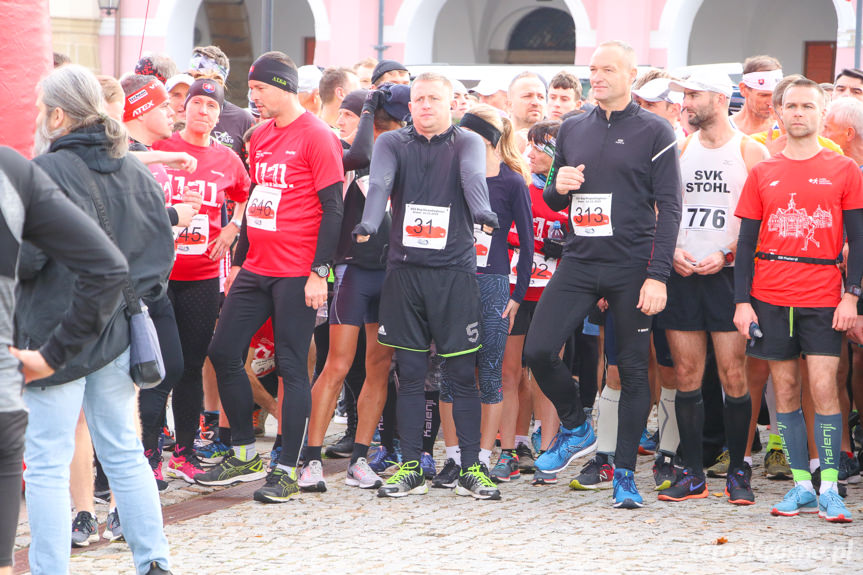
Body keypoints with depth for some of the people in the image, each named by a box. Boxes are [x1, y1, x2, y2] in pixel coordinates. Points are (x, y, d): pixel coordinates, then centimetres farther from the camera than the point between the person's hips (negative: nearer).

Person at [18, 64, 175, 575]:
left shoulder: (47, 171, -14)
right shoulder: (136, 172, 7)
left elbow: (26, 255, -18)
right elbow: (163, 247, 9)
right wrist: (136, 295, 14)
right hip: (118, 332, 7)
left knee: (48, 462, -1)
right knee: (124, 452, 15)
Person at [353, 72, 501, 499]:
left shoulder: (467, 142, 4)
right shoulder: (393, 143, 8)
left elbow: (474, 177, -17)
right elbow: (380, 183, -11)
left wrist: (482, 212, -38)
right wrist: (368, 224, -31)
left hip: (455, 271, -1)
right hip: (404, 268, 2)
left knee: (462, 373, 0)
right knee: (410, 372, 4)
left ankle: (470, 469, 6)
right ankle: (410, 468, 10)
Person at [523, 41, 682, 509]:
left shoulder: (653, 132, -2)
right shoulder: (572, 130, 13)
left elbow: (669, 207, -6)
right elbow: (553, 201, 22)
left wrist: (658, 275, -14)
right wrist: (558, 186, -3)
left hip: (631, 268, -4)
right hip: (578, 262, 4)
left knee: (633, 370, 1)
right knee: (538, 351, -8)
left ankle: (625, 474, 9)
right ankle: (575, 429, 16)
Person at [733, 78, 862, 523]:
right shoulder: (762, 174, 9)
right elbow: (746, 242, 9)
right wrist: (742, 300, 0)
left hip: (823, 299, -2)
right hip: (770, 298, 2)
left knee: (823, 386, -9)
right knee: (785, 390, 3)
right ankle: (801, 485, 10)